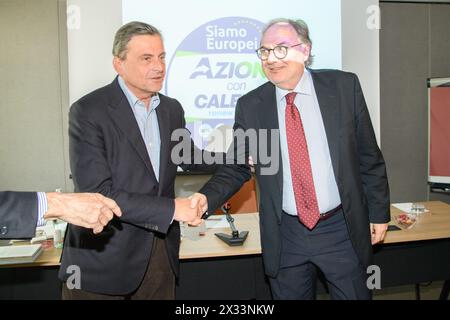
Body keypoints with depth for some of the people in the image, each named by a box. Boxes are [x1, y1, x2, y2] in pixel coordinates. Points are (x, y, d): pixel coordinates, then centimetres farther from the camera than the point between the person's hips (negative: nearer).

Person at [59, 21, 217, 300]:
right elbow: (96, 193, -21)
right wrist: (171, 208, -21)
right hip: (104, 259, -5)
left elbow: (188, 157, 21)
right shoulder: (88, 111, -14)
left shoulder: (172, 109, 5)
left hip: (161, 253, 6)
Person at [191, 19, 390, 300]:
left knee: (354, 294, 13)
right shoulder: (250, 106, -2)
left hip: (341, 228, 0)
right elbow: (237, 166, 2)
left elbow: (369, 156, 1)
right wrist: (207, 198, -16)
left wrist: (379, 212, 4)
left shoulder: (344, 86, -4)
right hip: (286, 235, 1)